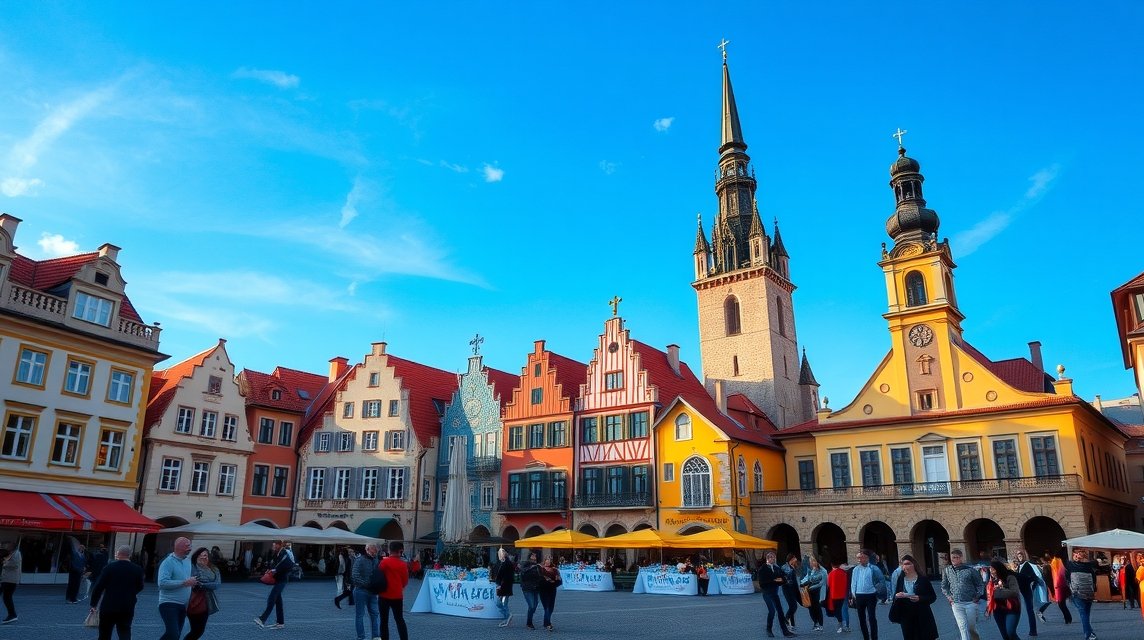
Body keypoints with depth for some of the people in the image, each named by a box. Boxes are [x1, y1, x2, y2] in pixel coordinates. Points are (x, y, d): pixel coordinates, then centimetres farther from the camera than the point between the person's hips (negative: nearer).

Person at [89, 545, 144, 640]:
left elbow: (98, 586, -9)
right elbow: (139, 587, 7)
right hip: (128, 609, 1)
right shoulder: (138, 569, -3)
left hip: (108, 607, -1)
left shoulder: (110, 567, -10)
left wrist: (94, 604, 2)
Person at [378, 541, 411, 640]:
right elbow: (405, 581, 4)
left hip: (385, 595, -2)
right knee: (400, 619, 10)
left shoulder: (384, 562, -10)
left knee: (384, 620, 8)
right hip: (397, 595, 2)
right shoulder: (403, 564, -2)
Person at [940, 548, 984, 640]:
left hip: (970, 603, -1)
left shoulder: (970, 570, -2)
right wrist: (949, 596, 4)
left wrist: (977, 597, -3)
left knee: (971, 627, 9)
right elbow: (944, 586, 17)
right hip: (956, 604, 1)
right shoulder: (947, 571, 5)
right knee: (963, 627, -9)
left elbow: (980, 584, 6)